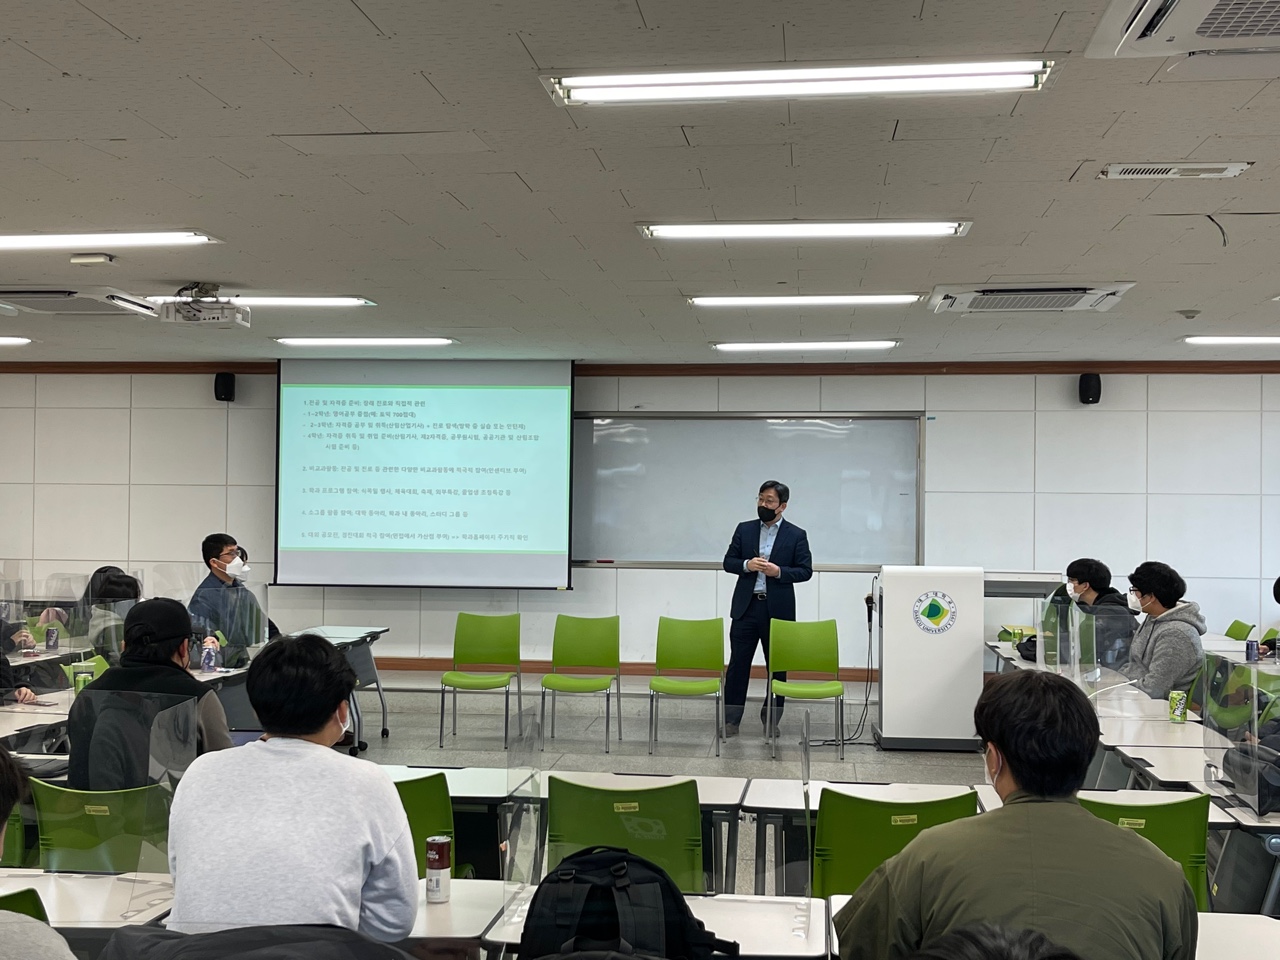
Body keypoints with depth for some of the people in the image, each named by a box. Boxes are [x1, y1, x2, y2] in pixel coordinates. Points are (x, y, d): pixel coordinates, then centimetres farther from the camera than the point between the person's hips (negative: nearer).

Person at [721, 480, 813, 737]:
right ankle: (731, 719, 8)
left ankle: (771, 720, 19)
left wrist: (779, 571, -17)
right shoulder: (744, 530, 7)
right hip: (746, 606, 1)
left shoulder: (796, 535, 0)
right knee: (738, 663, 1)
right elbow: (728, 562, 7)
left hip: (778, 609, -1)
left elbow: (805, 571, -1)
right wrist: (747, 565, -13)